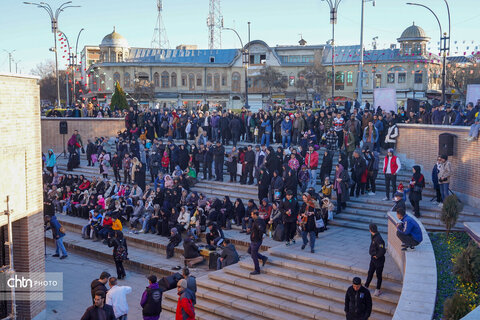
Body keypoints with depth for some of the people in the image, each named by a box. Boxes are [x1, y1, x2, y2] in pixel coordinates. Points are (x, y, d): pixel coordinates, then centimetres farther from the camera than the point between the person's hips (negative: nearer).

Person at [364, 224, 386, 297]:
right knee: (370, 273, 19)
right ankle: (366, 286, 32)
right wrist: (372, 253, 6)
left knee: (378, 275, 9)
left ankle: (378, 290, 25)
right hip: (373, 259, 9)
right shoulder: (374, 237, 1)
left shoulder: (378, 239, -28)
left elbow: (382, 251, -31)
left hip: (379, 260, -9)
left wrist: (377, 256, -18)